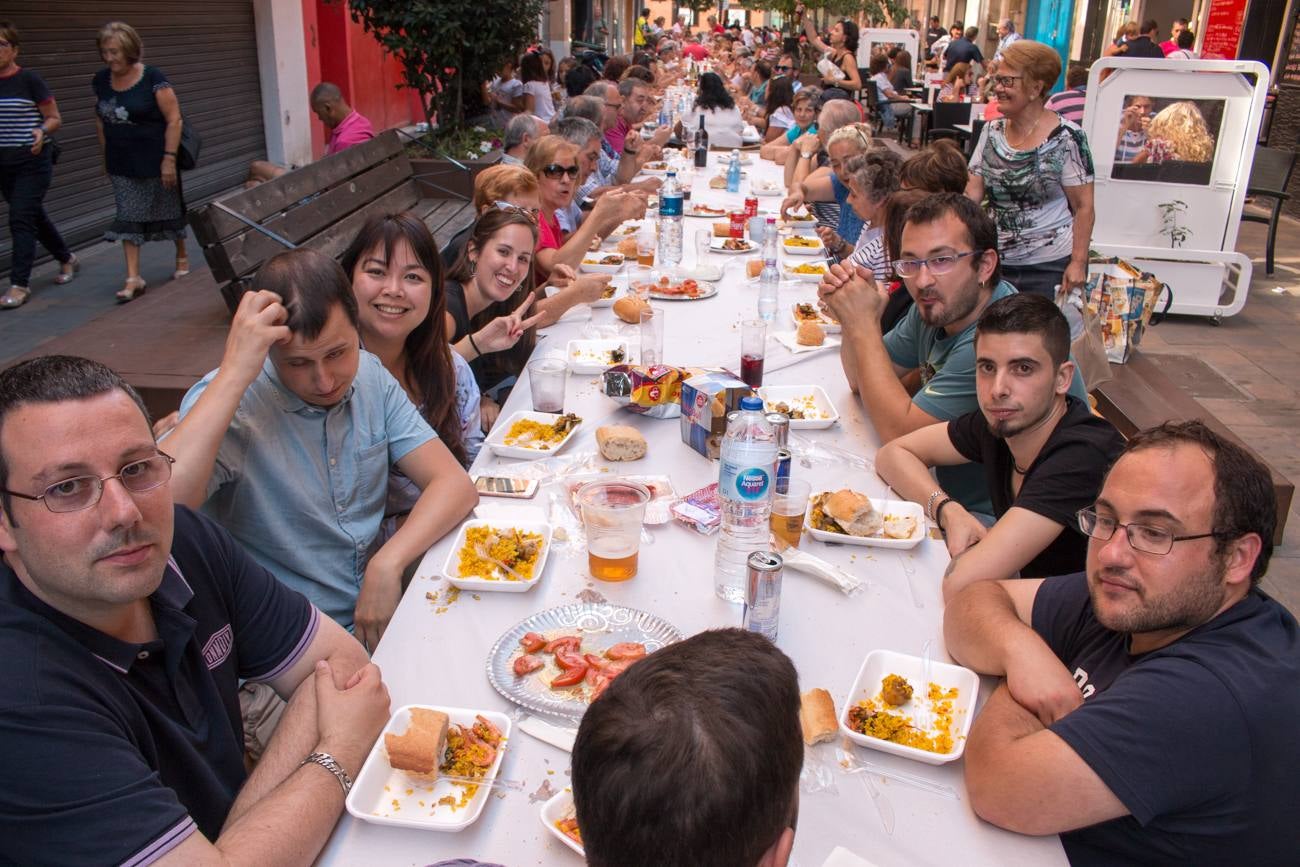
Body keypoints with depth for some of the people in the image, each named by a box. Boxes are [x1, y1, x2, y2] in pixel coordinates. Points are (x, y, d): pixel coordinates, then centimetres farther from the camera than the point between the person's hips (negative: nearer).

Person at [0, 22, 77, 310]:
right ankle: (67, 259, 37)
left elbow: (55, 118, -6)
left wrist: (41, 131, -25)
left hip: (32, 162, -6)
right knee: (34, 216, 16)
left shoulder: (29, 80, -9)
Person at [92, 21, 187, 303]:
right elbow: (100, 120, 15)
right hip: (122, 166, 5)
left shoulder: (152, 78, -13)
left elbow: (174, 119, -14)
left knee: (168, 211, 11)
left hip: (154, 161, -4)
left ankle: (182, 257, 34)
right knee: (128, 218, 0)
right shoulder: (101, 80, 4)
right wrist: (107, 155, 14)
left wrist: (169, 158, -18)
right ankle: (133, 278, -1)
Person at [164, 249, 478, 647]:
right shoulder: (225, 399, -15)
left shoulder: (370, 374, 1)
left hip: (373, 623, 7)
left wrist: (387, 565, -21)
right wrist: (234, 372, -31)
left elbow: (455, 485, -5)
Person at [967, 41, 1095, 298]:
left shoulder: (1066, 138, -10)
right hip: (996, 262, 5)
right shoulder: (991, 132, 6)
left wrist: (1078, 263, -14)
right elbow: (972, 192, 6)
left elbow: (1083, 207, -9)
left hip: (1051, 267, -5)